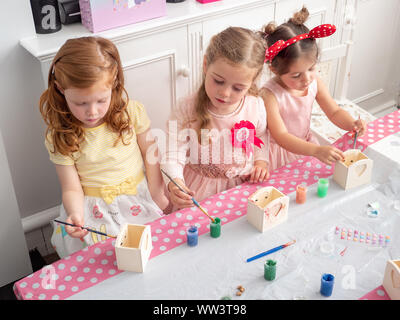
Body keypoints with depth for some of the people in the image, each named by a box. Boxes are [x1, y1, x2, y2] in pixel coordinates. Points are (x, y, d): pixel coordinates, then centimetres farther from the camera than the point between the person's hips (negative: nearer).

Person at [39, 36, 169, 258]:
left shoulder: (132, 112, -8)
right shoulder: (59, 137, -11)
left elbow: (150, 154, 2)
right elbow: (72, 188, -9)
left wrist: (157, 194, 0)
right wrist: (76, 216, -28)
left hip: (138, 197, 2)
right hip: (94, 208, -1)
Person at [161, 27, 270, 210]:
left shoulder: (256, 106, -8)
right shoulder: (186, 110, -17)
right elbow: (173, 155, -19)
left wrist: (261, 162, -1)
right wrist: (174, 184, -37)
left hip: (242, 186, 3)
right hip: (198, 194, -3)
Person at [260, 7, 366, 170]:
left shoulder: (314, 82, -7)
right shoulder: (270, 94, -26)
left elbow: (335, 112, 2)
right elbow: (281, 137, -32)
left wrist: (352, 124, -21)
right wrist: (316, 151, -45)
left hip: (305, 144, 4)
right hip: (279, 151, -4)